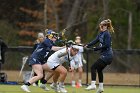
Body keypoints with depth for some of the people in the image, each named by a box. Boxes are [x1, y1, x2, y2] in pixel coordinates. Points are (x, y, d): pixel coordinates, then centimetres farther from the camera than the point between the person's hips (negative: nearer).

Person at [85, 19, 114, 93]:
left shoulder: (107, 34, -14)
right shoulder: (101, 33, 14)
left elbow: (106, 45, -21)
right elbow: (95, 40, 9)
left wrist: (97, 48, -16)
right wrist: (87, 45, -4)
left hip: (106, 55, -10)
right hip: (105, 55, 10)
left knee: (93, 67, -10)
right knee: (99, 69, 18)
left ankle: (93, 85, -13)